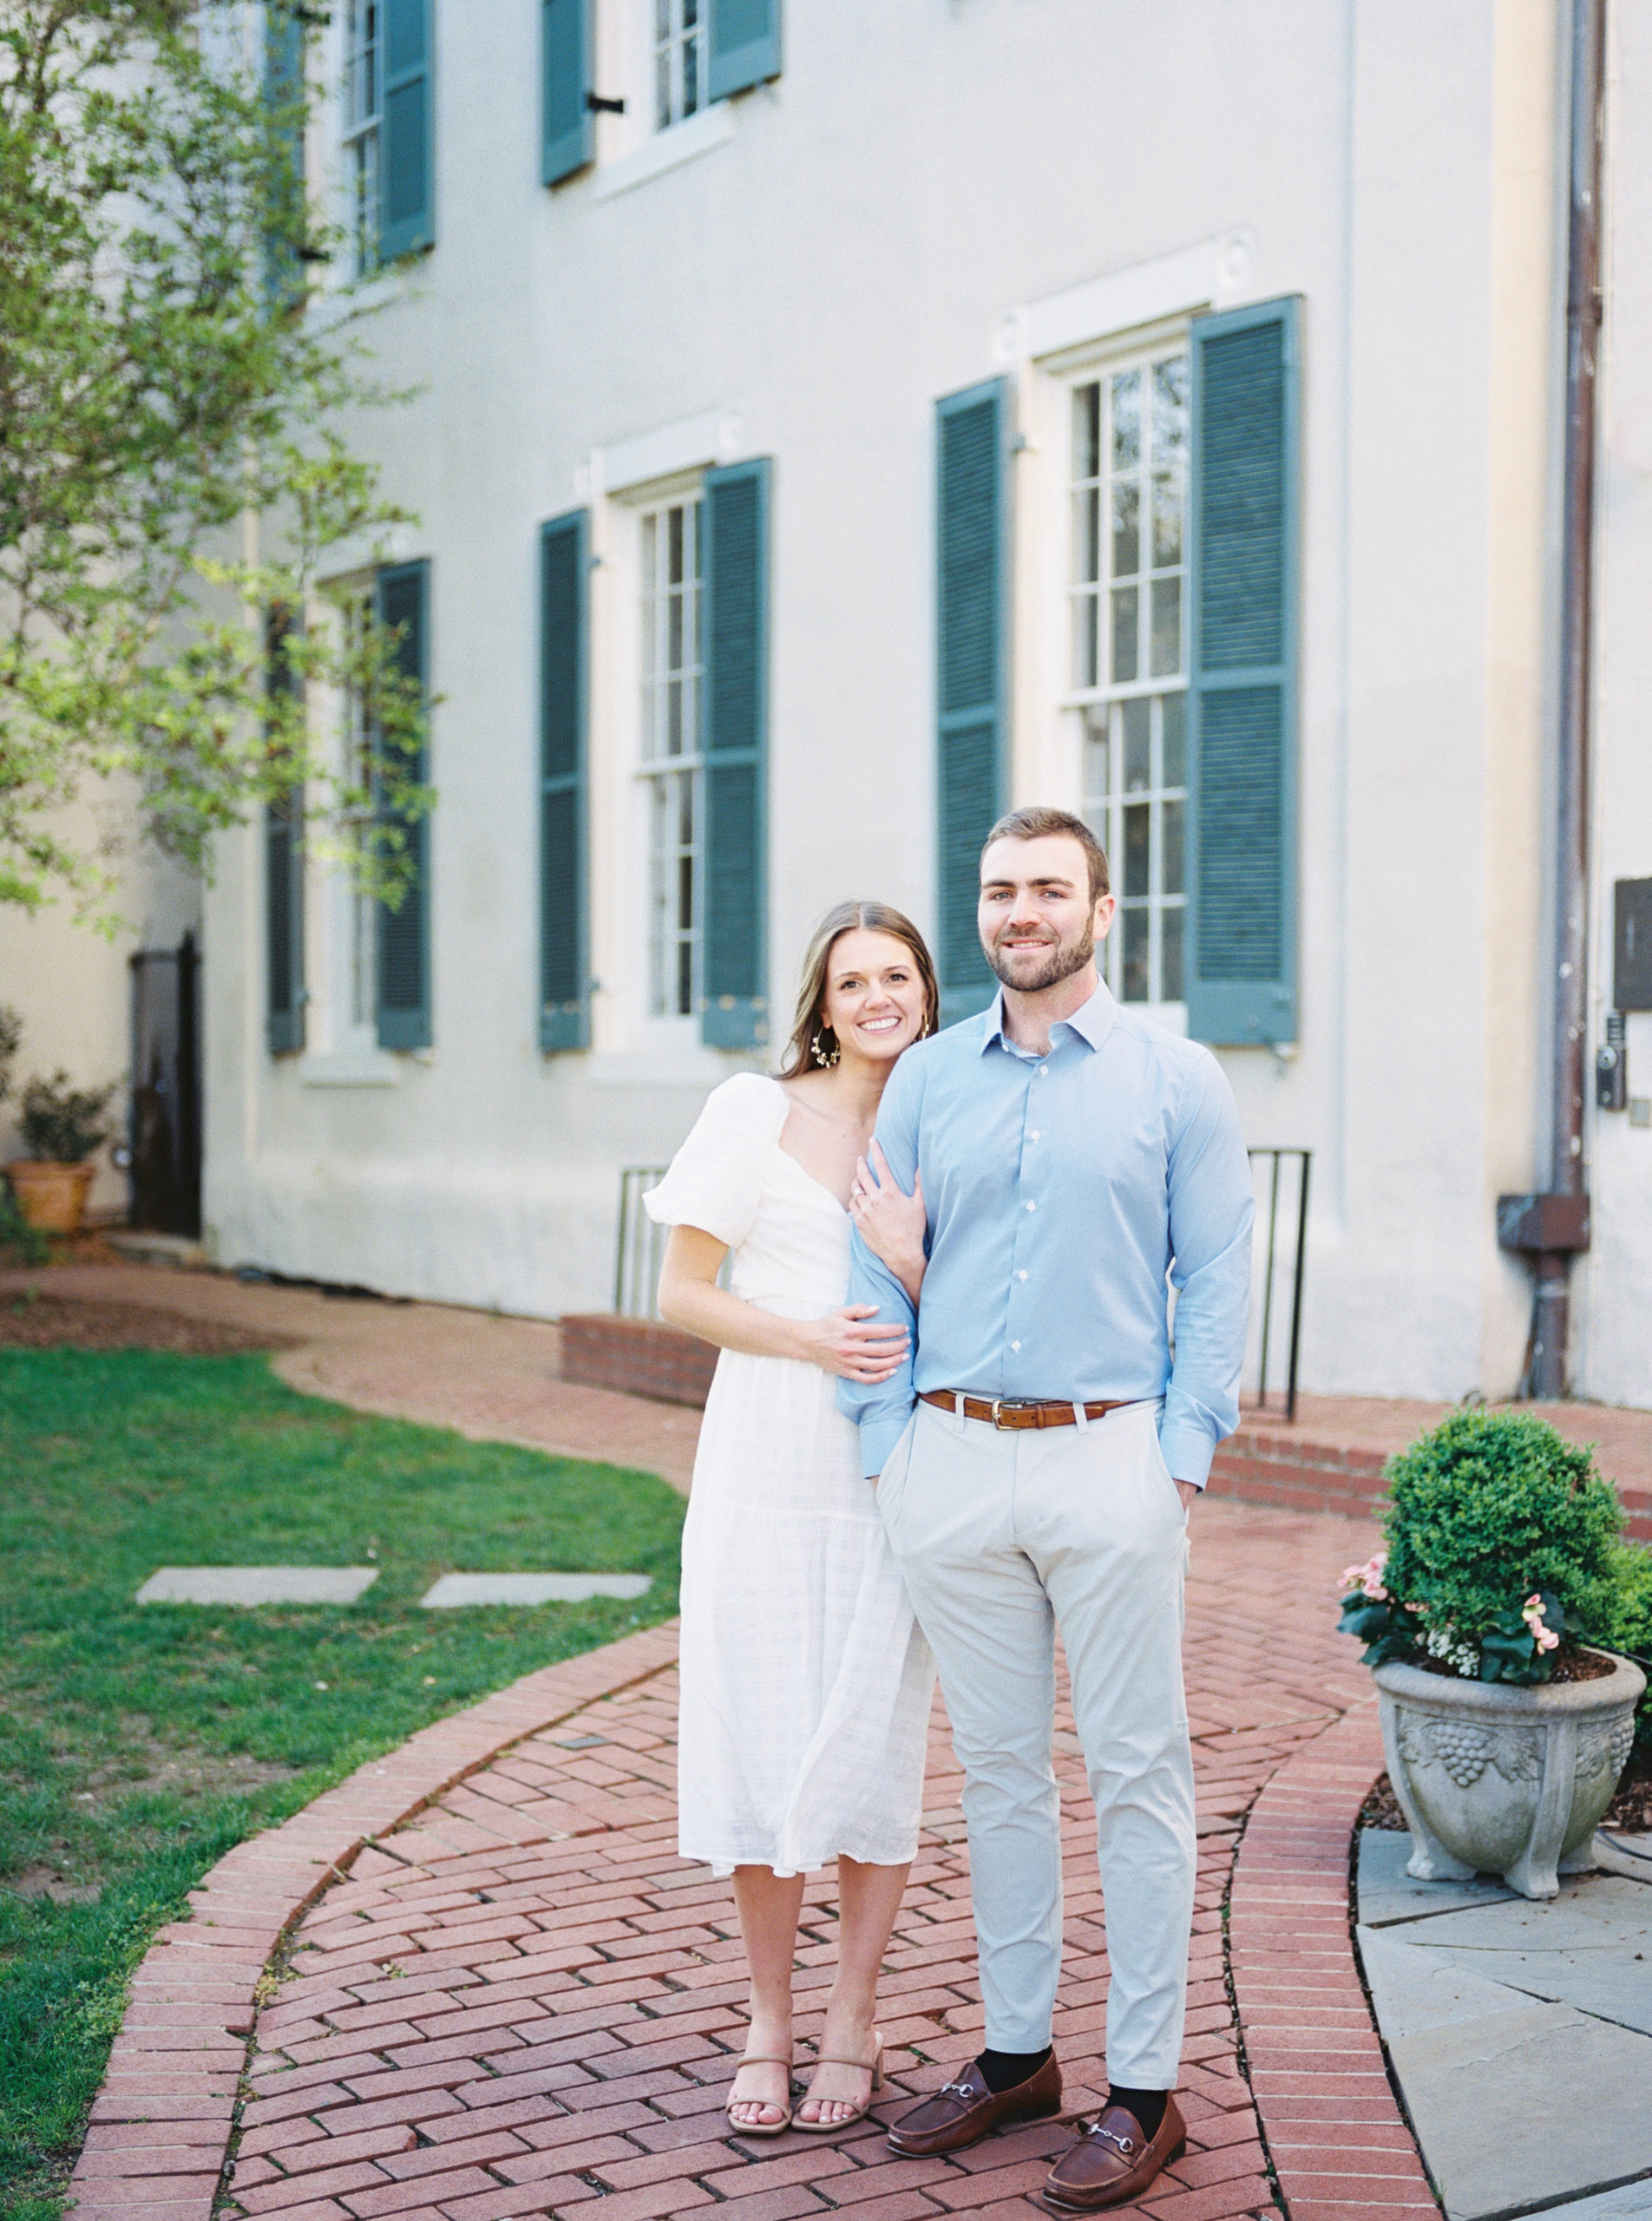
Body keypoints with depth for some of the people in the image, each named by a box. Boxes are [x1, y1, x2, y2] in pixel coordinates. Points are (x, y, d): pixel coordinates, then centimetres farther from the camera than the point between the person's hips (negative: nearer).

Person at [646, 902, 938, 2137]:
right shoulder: (759, 1110, 1)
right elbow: (682, 1293, 0)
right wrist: (809, 1338, -13)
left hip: (892, 1474, 1)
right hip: (764, 1473, -1)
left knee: (876, 1745, 3)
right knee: (758, 1743, 3)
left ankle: (853, 2026, 18)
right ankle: (768, 2022, 19)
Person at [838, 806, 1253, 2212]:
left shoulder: (1176, 1080, 1)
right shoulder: (926, 1080, 9)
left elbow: (1218, 1280, 0)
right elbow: (879, 1271, 11)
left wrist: (1180, 1456, -8)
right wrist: (891, 1446, 3)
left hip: (1107, 1462, -3)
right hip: (954, 1464, 3)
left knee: (1138, 1778, 1)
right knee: (998, 1768, 12)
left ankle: (1145, 2090, 11)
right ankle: (1016, 2052, 24)